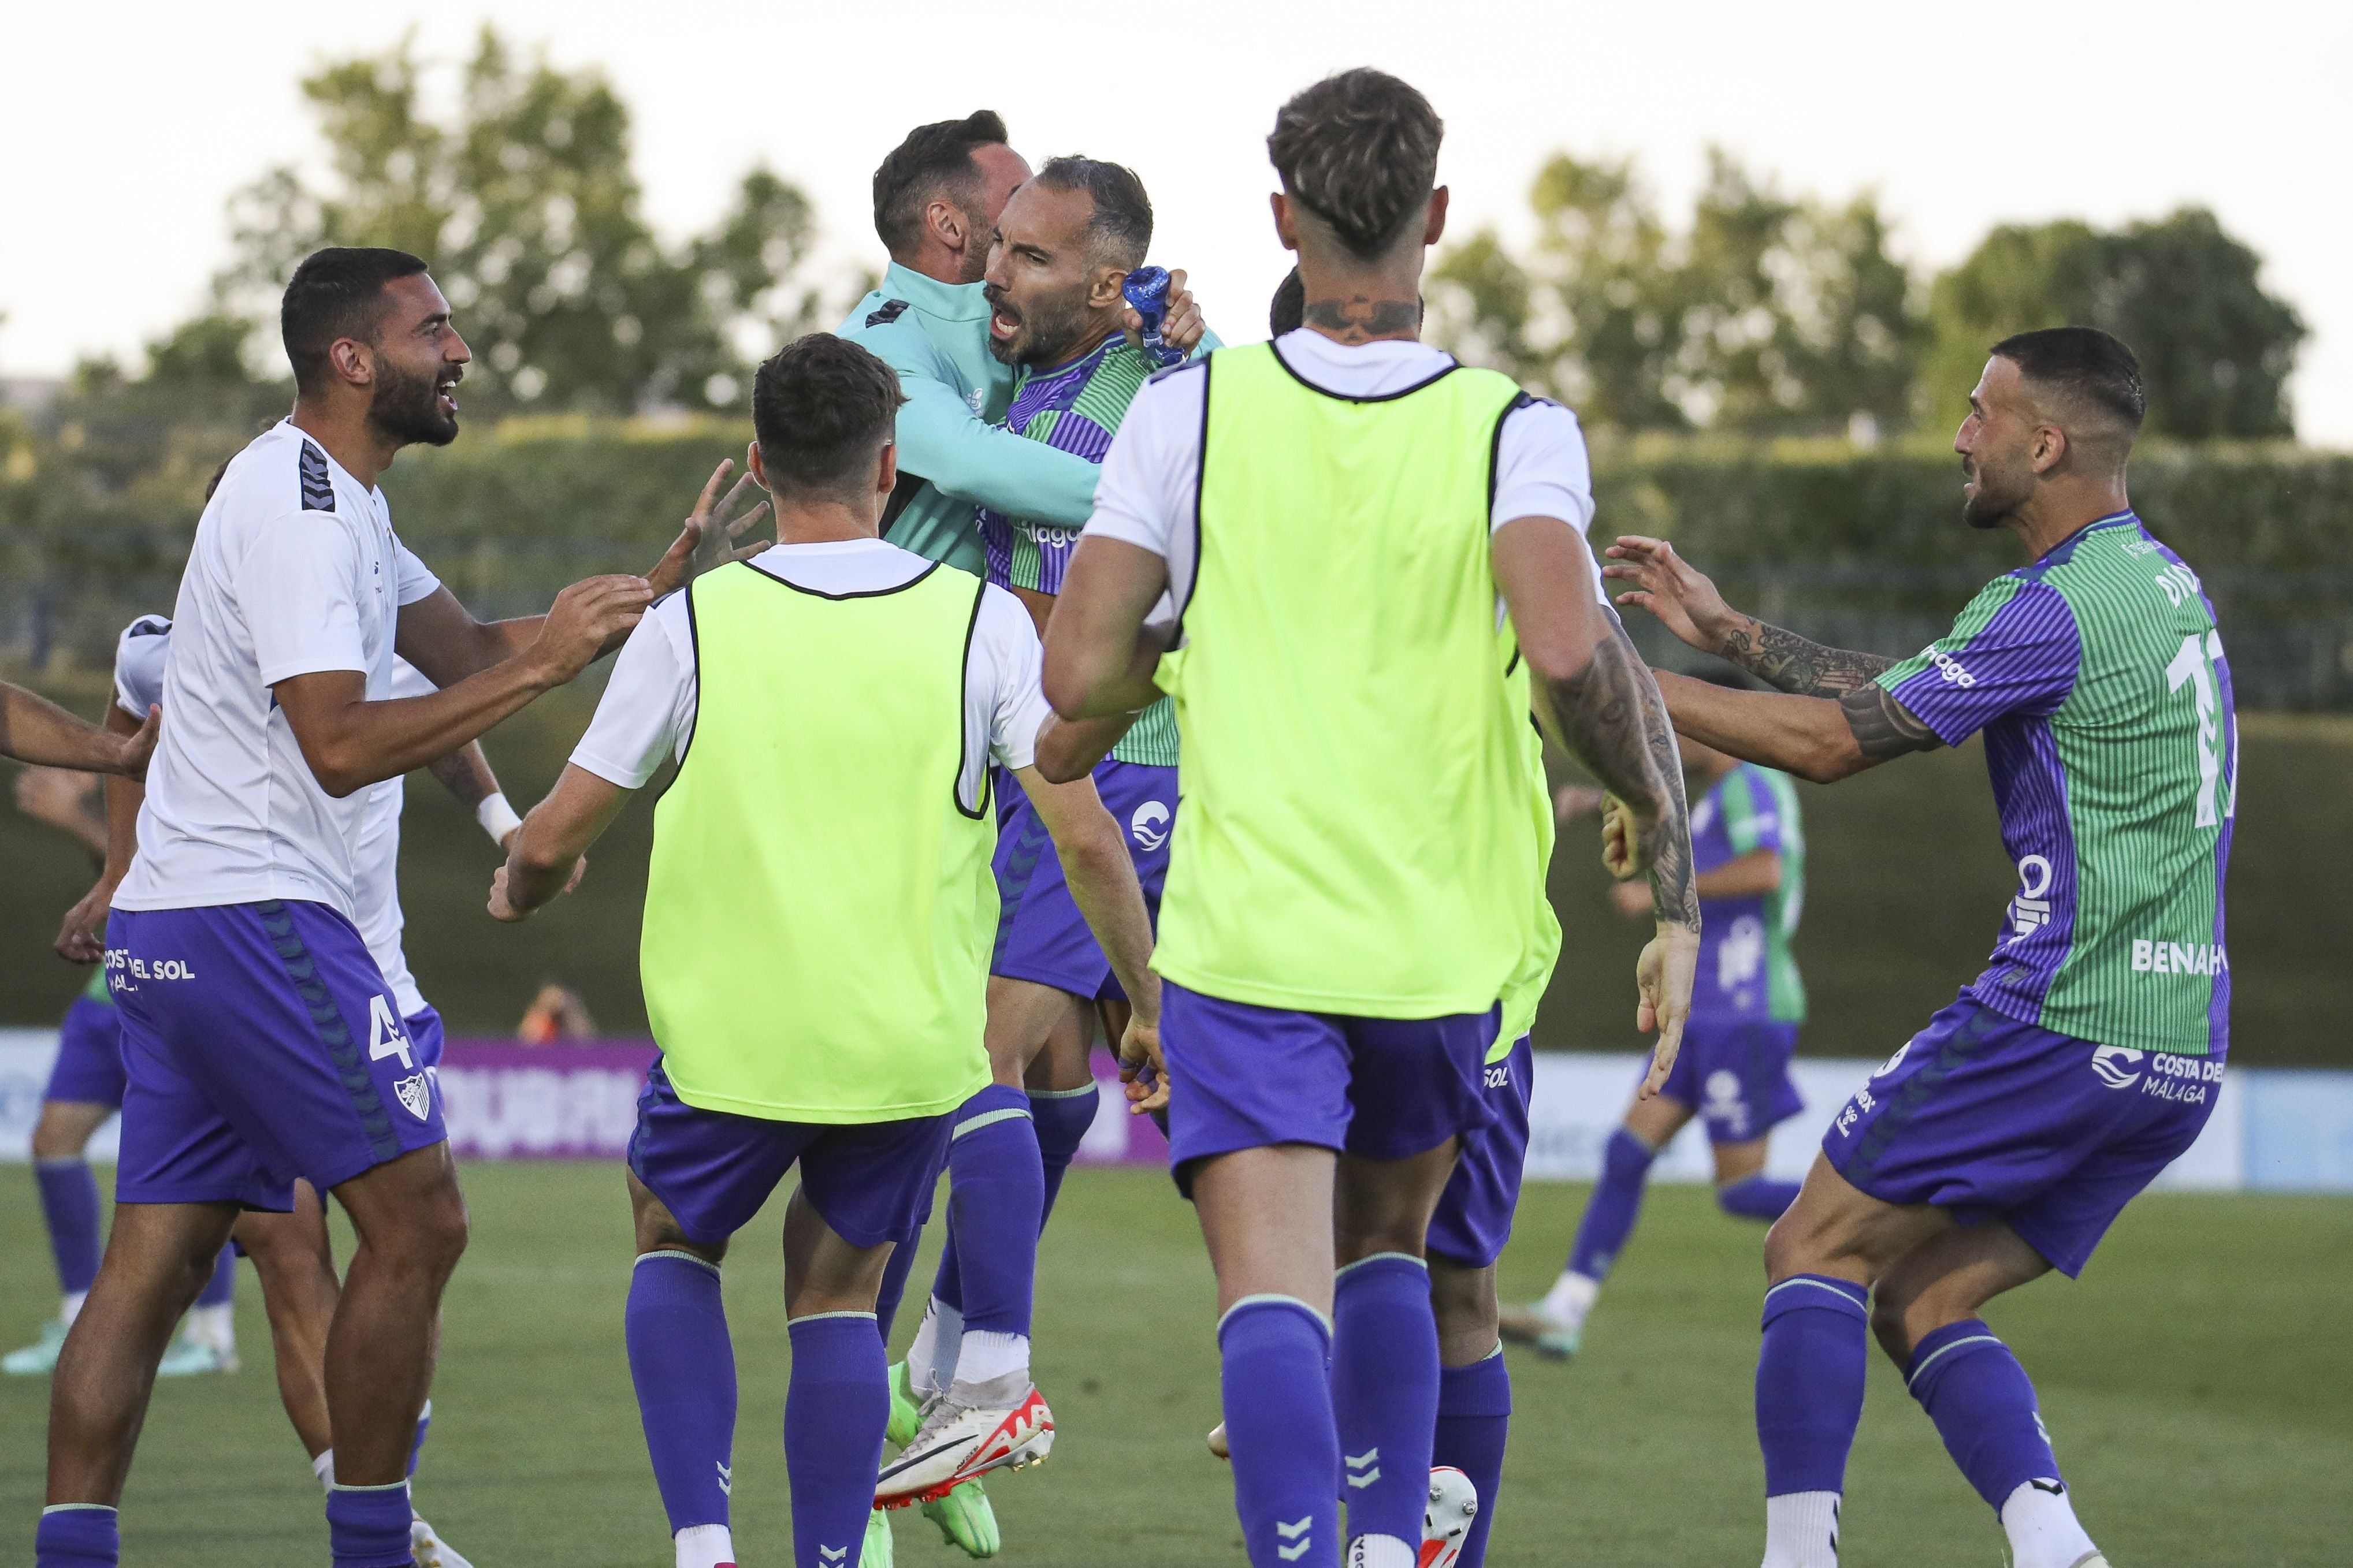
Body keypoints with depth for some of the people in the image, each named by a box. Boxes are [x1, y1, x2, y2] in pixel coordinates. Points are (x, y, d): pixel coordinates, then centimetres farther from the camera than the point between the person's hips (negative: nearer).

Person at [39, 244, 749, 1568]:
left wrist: (663, 587, 15)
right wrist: (542, 667, -18)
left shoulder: (337, 500, 18)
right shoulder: (297, 510, -14)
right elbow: (342, 746, -21)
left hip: (172, 921, 10)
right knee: (416, 1222, -7)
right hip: (257, 913, -10)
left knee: (156, 1260, 4)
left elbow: (467, 648, 23)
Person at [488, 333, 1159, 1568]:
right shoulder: (981, 621, -5)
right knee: (836, 1291, 19)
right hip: (911, 1045, 1)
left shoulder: (691, 623, -7)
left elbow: (557, 834, -1)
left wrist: (520, 889, 22)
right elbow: (1086, 838, -7)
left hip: (730, 1036, -1)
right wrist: (1147, 1007, 6)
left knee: (672, 1245, 23)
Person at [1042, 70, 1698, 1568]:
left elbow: (1078, 675, -5)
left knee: (1275, 1296, -9)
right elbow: (1572, 654, -21)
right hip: (1447, 935, 2)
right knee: (1388, 1248, 25)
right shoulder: (1515, 432, -6)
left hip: (1248, 934, -2)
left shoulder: (1193, 410, -4)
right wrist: (1674, 864, -11)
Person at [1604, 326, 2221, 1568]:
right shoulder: (2161, 584, 17)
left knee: (1813, 1248, 0)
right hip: (2181, 1056, 9)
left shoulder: (2059, 607, -13)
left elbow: (1830, 740, -13)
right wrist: (1727, 630, 25)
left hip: (2057, 1022, -9)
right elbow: (1906, 694, 24)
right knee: (1919, 1303, 12)